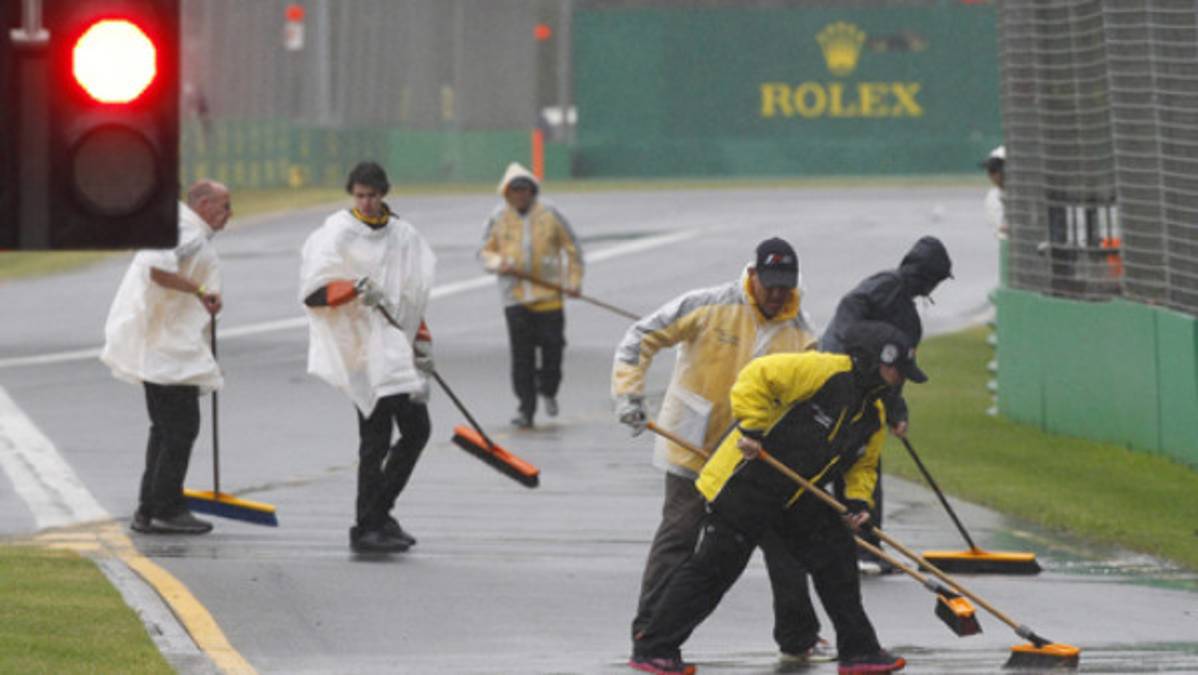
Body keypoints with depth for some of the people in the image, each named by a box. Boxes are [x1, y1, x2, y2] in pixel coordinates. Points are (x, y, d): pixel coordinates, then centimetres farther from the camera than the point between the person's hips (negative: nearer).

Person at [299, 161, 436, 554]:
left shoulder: (404, 236, 14)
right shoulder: (336, 235, -5)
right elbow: (311, 293, -12)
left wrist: (422, 339, 14)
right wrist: (354, 288, -26)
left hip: (396, 347, 7)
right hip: (360, 348, -7)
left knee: (416, 429, 8)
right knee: (376, 439, -11)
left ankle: (379, 511, 18)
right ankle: (367, 528, -8)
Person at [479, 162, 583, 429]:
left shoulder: (549, 214, 2)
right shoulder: (499, 218, 4)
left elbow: (572, 248, 10)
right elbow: (484, 252, 11)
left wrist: (574, 281, 4)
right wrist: (499, 263, -11)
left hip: (548, 294, 0)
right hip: (515, 296, 0)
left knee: (552, 346, -2)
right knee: (521, 354, -4)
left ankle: (548, 391, 25)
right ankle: (526, 408, 2)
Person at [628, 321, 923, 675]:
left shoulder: (873, 416, 9)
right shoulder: (826, 371, -18)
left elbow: (863, 465, 20)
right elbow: (759, 375, -23)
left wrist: (858, 501, 1)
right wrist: (752, 427, -25)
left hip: (798, 498, 9)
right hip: (747, 483, -9)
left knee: (836, 558, 6)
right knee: (714, 567, -6)